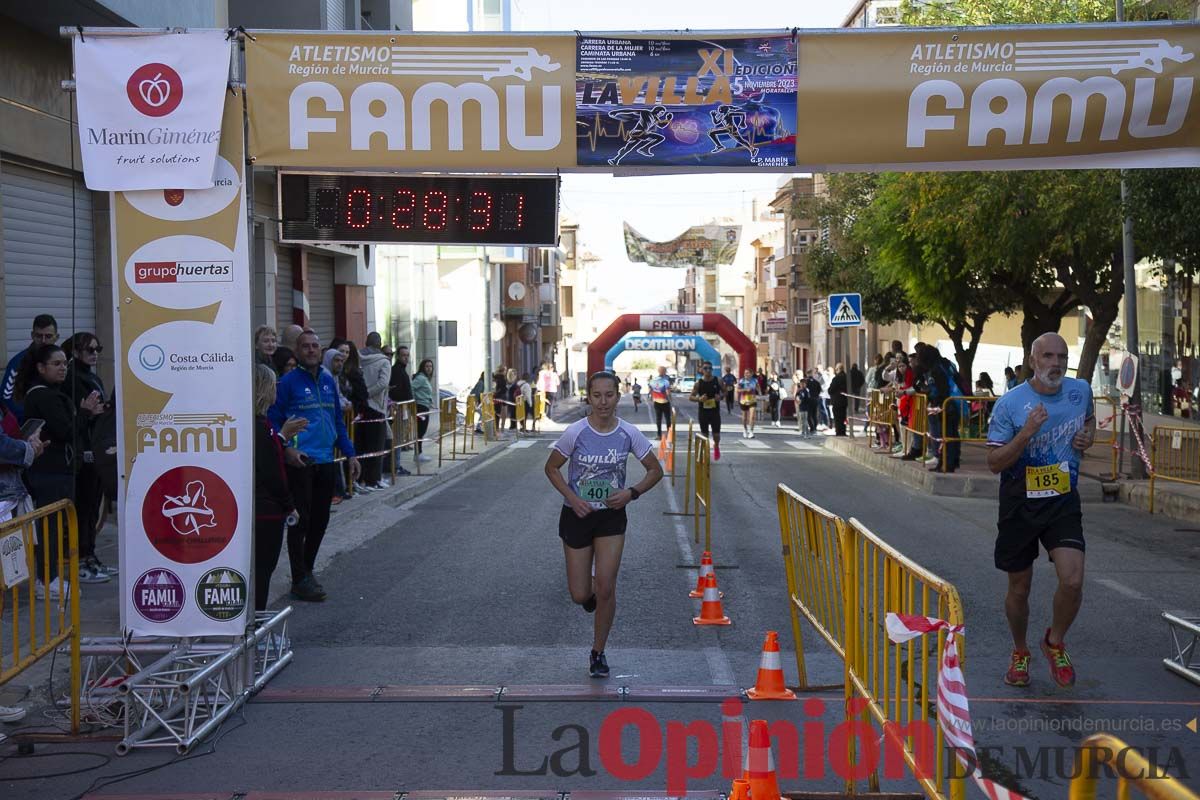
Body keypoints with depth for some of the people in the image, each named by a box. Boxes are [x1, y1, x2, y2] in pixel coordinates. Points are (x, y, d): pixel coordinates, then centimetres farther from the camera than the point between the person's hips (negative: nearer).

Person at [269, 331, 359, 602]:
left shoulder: (328, 381, 13)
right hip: (300, 462, -6)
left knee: (320, 520, 13)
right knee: (300, 520, -3)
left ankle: (307, 569, 28)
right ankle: (300, 580, 4)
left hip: (326, 462, 6)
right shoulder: (288, 382, -6)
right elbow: (274, 421, -6)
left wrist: (350, 453, 15)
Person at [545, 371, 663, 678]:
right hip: (578, 514, 0)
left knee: (606, 587, -8)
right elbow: (551, 468, -1)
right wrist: (572, 498, -14)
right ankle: (591, 591, 42)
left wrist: (631, 493, -13)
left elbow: (655, 470, 3)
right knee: (580, 595, 2)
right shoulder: (576, 432, -14)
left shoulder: (628, 434, -9)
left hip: (612, 516, 1)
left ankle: (598, 653, 10)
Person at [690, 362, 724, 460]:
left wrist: (720, 396, -12)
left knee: (716, 434, 1)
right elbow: (691, 397, -1)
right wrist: (699, 399, -20)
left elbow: (725, 392, 10)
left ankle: (716, 446, 32)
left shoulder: (717, 381, -2)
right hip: (703, 412, 0)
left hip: (715, 411, 0)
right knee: (704, 434, 5)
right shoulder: (698, 383, -4)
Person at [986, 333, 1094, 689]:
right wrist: (1027, 432, -27)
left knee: (1072, 582, -16)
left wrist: (1088, 436, 0)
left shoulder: (1081, 390, -1)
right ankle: (1020, 652, 36)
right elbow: (994, 462, -13)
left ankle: (1055, 643, 13)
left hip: (1064, 503, 2)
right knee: (1019, 589, 9)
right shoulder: (1010, 403, -12)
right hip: (1020, 505, -2)